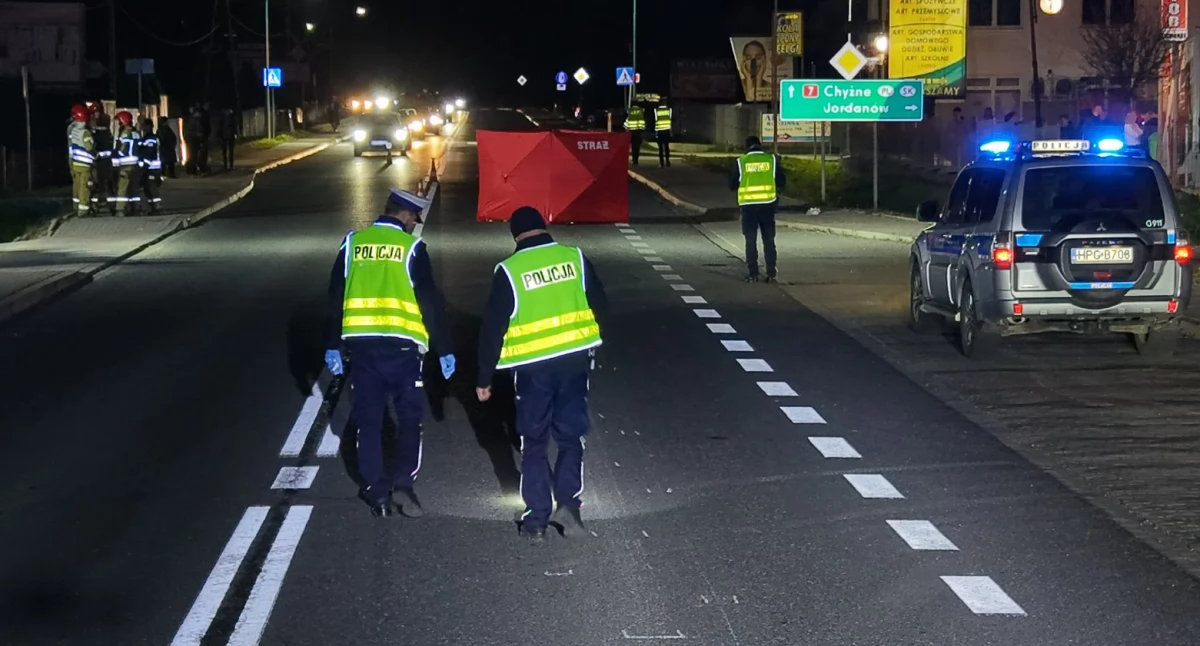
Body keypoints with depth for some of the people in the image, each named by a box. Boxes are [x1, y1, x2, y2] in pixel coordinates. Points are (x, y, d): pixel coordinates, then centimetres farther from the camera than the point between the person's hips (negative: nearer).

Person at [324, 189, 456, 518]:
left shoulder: (353, 243, 5)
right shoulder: (411, 246, -4)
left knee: (369, 419, 10)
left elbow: (336, 296, 8)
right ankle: (404, 480, -6)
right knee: (409, 417, 9)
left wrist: (332, 345, 15)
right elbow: (430, 300, -6)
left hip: (361, 343, 3)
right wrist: (444, 350, -1)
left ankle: (377, 492, 12)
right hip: (401, 345, -3)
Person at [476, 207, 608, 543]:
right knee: (571, 435, 14)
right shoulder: (574, 257, -1)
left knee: (534, 443, 11)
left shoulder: (508, 270, -6)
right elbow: (600, 305, 6)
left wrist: (485, 377, 3)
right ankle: (568, 502, -4)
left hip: (532, 366, -1)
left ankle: (536, 519, 9)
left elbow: (493, 328, -5)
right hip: (575, 359, 1)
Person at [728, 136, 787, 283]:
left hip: (748, 205, -1)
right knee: (769, 239, 12)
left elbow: (732, 185, 1)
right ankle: (771, 272, 10)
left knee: (751, 240, 5)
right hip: (768, 204, 1)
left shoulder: (741, 162, -3)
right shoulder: (772, 160, 0)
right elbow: (782, 182, 4)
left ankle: (753, 273, 2)